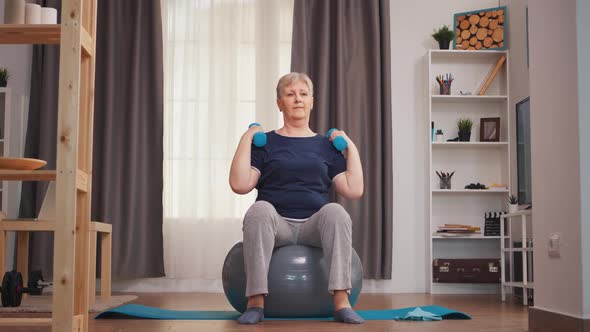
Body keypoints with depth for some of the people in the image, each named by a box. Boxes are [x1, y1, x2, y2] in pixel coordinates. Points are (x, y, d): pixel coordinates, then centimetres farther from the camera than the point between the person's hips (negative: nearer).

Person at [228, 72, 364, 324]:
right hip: (276, 224, -1)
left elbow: (354, 190, 5)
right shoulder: (265, 142, 12)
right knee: (260, 209, -35)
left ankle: (341, 302, -36)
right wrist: (246, 139, -2)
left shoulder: (326, 145, 16)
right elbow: (240, 185, -3)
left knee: (335, 211, -33)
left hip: (315, 226, 1)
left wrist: (351, 147, 4)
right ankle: (255, 302, -34)